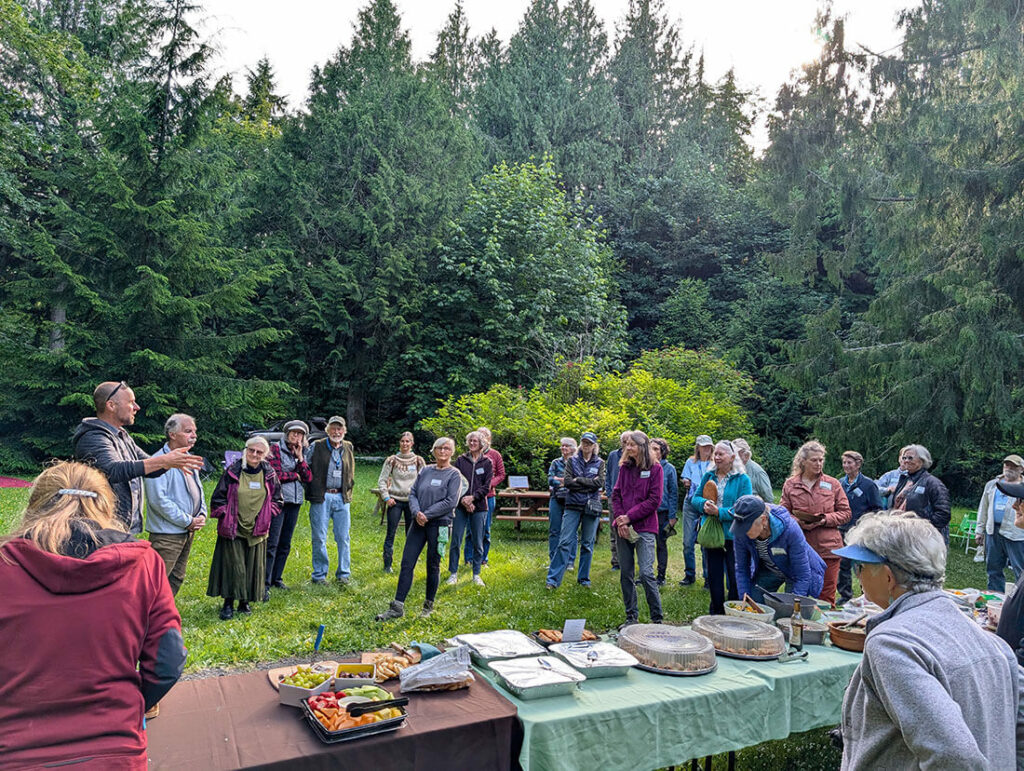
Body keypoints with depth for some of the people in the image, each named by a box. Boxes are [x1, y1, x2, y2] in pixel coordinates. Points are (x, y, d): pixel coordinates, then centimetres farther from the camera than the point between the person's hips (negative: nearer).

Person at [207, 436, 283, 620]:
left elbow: (277, 499, 12)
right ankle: (228, 603, 10)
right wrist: (226, 517, -5)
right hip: (233, 529, -3)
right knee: (233, 566, -3)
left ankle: (245, 602, 21)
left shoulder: (269, 475, 2)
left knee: (253, 567, 8)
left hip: (257, 530, 3)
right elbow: (218, 498, 0)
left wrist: (265, 516, 2)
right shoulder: (232, 472, -5)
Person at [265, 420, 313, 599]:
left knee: (285, 544, 11)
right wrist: (295, 475, -1)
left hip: (295, 502, 6)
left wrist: (300, 457, -4)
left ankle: (276, 578, 22)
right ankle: (264, 584, -10)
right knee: (272, 543, -11)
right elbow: (275, 475, -12)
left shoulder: (303, 453, 15)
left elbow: (308, 478, 4)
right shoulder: (275, 449, -3)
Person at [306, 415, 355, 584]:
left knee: (343, 537, 5)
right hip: (321, 497, -3)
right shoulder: (317, 447, 0)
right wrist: (312, 492, -5)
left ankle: (343, 573, 15)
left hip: (341, 498, 3)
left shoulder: (348, 448, 12)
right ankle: (320, 574, 13)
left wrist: (347, 491, 11)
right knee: (319, 538, 1)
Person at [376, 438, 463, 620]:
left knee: (433, 565, 6)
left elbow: (450, 502, -12)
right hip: (419, 523, 4)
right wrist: (417, 512, -11)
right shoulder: (425, 470, 10)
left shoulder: (454, 475, -3)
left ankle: (429, 605, 23)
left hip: (439, 524, -4)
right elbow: (412, 493, 7)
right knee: (407, 563, 1)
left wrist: (427, 515, -14)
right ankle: (397, 607, 6)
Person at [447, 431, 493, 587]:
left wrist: (472, 497, -13)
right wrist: (463, 500, -12)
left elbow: (486, 486, -1)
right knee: (456, 541, 1)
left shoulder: (487, 462, 4)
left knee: (478, 542, 6)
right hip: (461, 506, 0)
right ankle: (453, 573, 13)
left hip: (479, 507, 0)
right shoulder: (461, 460, 5)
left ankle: (476, 574, 17)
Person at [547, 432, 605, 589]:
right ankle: (553, 579, -3)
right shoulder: (572, 460, 6)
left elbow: (600, 483, -9)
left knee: (587, 544, 8)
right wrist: (589, 484, -11)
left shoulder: (599, 463, 6)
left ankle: (584, 578, 20)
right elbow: (567, 482, -6)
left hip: (591, 507, 1)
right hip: (573, 505, -1)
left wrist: (578, 480, -10)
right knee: (565, 542, -5)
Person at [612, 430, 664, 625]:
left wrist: (629, 517, -11)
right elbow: (616, 494, 9)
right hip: (624, 527, 5)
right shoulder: (625, 467, 10)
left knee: (646, 573, -10)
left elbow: (654, 500, -8)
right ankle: (631, 616, 20)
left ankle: (657, 618, 5)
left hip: (644, 528, -5)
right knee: (625, 573, 8)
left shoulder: (655, 468, -4)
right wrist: (620, 518, -6)